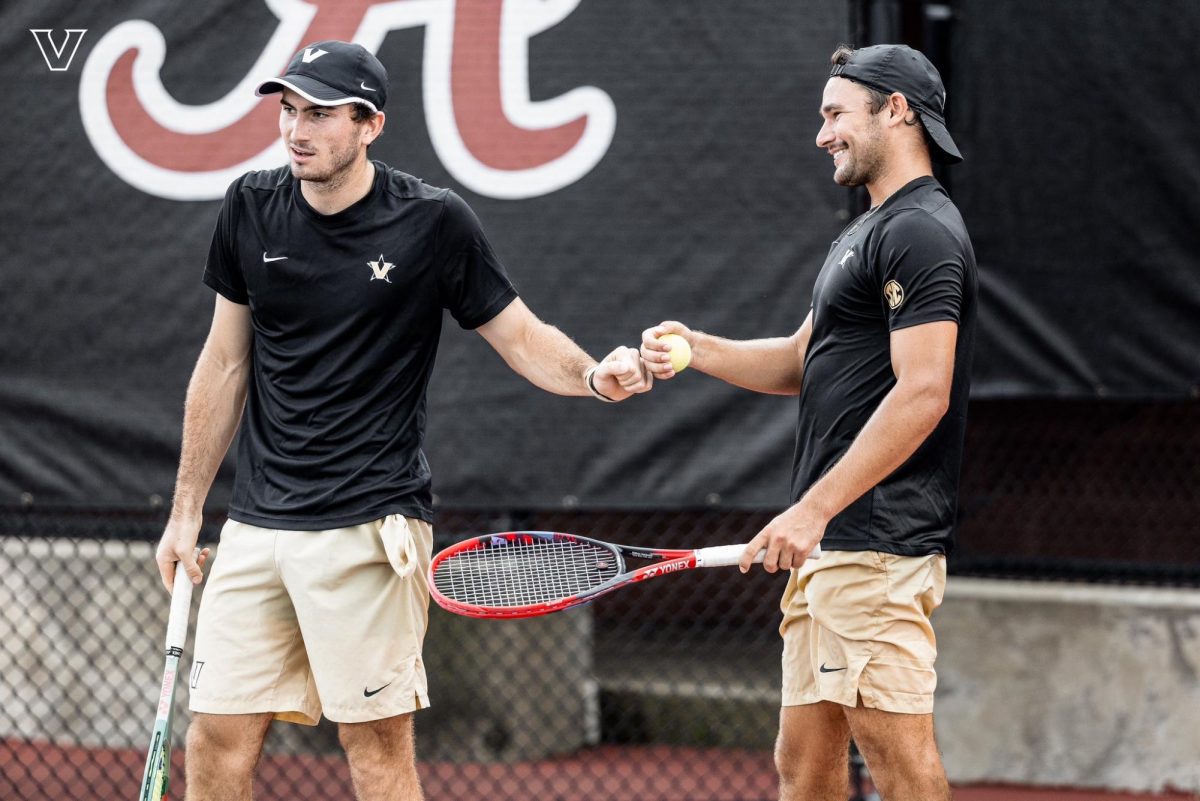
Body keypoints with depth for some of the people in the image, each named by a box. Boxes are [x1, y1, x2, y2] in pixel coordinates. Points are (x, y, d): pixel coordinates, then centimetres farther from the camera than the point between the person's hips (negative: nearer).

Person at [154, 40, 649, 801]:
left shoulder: (432, 221, -6)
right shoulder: (252, 209, 6)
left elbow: (523, 337, 2)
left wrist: (594, 374, -21)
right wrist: (187, 510, 16)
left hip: (368, 529, -4)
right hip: (257, 524, 4)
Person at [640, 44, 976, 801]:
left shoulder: (920, 232, -12)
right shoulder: (866, 233, 22)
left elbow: (922, 394, -20)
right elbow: (802, 362, 27)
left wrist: (814, 509, -22)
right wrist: (697, 349, 9)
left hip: (878, 543, -11)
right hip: (831, 544, 11)